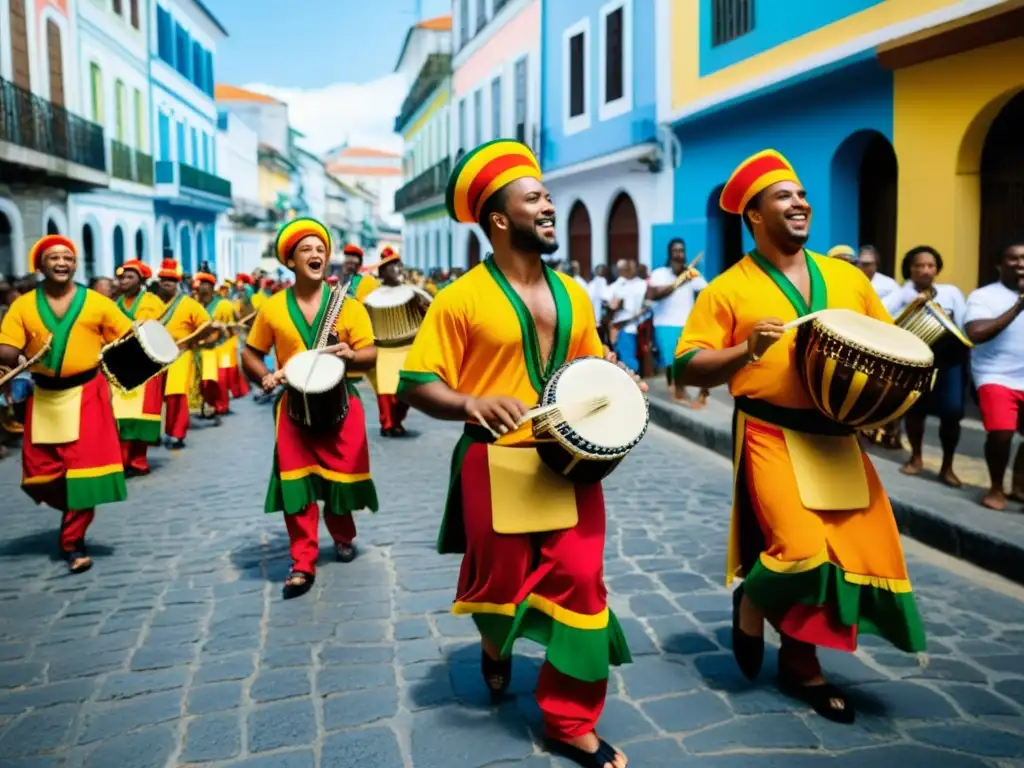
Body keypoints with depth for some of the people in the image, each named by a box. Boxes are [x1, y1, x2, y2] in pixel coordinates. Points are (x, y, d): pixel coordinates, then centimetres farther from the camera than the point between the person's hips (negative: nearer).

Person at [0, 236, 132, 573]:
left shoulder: (97, 303, 0)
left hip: (87, 394, -2)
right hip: (44, 397, 2)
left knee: (82, 469, -3)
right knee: (41, 475, 7)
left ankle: (73, 541, 9)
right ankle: (75, 512, 36)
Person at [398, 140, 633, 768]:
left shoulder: (572, 294, 8)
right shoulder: (463, 297, -9)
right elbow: (418, 385, -10)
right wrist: (474, 404, -28)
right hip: (496, 464, -4)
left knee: (580, 583, 2)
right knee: (499, 580, 11)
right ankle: (495, 647, 49)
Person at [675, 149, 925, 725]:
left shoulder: (847, 277, 10)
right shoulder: (729, 287, -4)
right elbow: (689, 368, -7)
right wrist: (746, 350, -21)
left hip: (839, 438, 6)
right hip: (772, 436, -5)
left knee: (862, 549, 7)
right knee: (803, 552, -16)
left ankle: (801, 662, 27)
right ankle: (751, 602, 20)